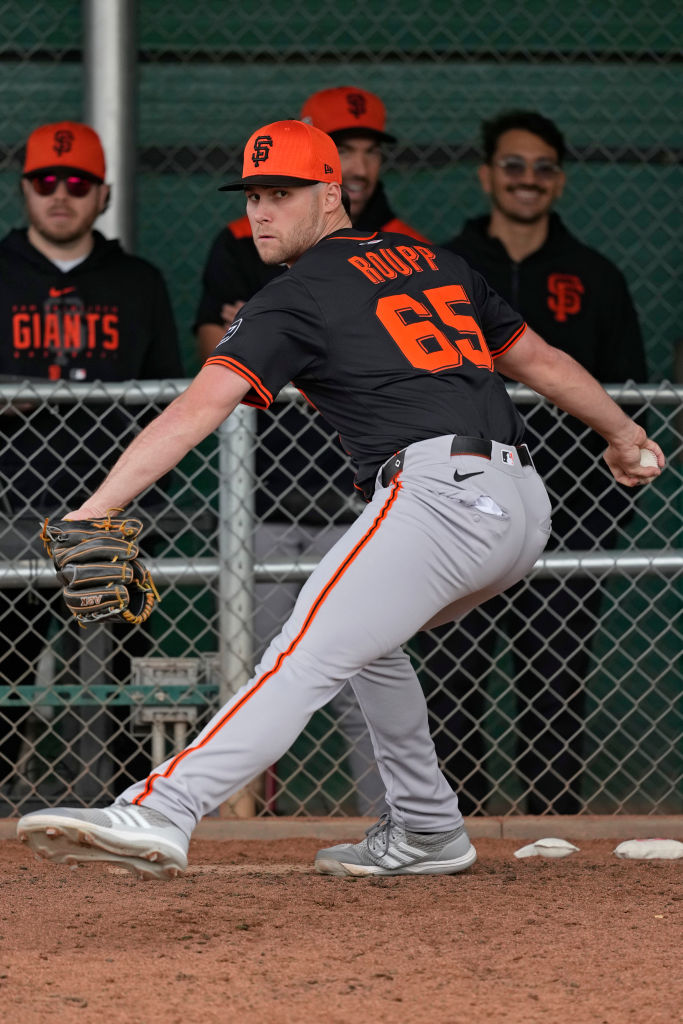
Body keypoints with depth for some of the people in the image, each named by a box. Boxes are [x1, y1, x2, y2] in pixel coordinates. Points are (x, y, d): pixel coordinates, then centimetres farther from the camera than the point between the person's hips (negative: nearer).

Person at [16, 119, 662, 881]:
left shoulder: (295, 298, 2)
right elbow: (542, 361, 30)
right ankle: (426, 832, 29)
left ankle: (157, 815, -35)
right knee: (362, 631, 30)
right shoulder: (437, 263, 24)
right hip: (525, 506, 8)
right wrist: (622, 435, 46)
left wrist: (90, 512, -16)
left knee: (305, 659, -20)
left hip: (441, 495, -8)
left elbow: (201, 407, -9)